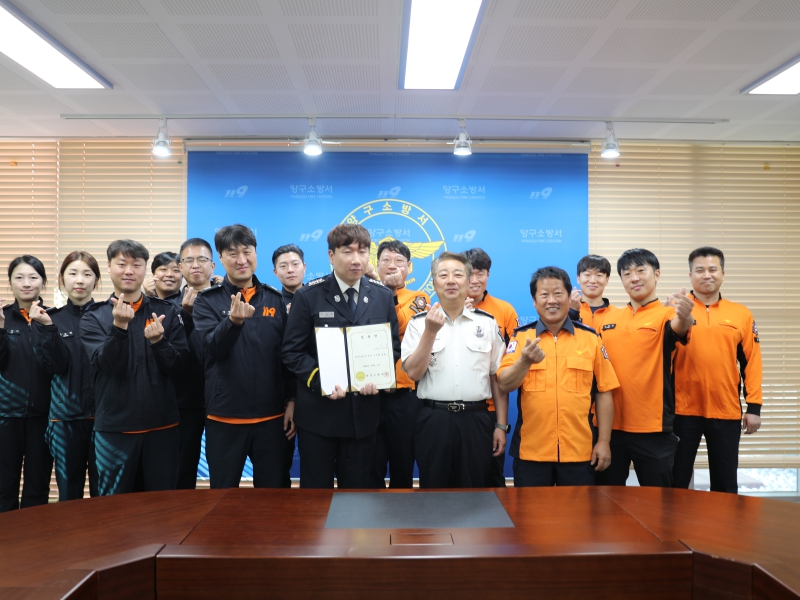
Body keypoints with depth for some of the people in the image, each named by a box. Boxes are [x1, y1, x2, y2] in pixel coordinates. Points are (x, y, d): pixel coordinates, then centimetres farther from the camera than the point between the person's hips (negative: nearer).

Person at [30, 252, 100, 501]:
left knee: (103, 492, 5)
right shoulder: (53, 318, 5)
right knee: (68, 492, 11)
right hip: (66, 417, 2)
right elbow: (55, 365, -7)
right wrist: (46, 327, -18)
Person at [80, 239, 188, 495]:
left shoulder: (166, 311, 2)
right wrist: (119, 325, -29)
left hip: (161, 425, 1)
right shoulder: (94, 316, 0)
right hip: (114, 427, 0)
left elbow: (177, 366, -3)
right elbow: (106, 365, -14)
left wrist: (158, 340, -22)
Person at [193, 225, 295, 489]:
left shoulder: (275, 299, 4)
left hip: (271, 416, 2)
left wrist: (291, 400, 3)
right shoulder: (207, 301, -1)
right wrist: (233, 320, -35)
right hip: (224, 416, -1)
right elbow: (213, 348, -16)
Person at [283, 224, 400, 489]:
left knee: (357, 489, 15)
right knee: (316, 491, 10)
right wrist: (321, 382, -19)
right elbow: (292, 351, -5)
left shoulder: (383, 296, 4)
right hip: (318, 411, -2)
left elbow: (393, 346, 8)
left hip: (363, 411, 3)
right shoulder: (308, 296, -5)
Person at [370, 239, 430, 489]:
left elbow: (407, 327, -14)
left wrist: (390, 292, -10)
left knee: (403, 465, 11)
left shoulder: (418, 299, 6)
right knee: (370, 467, 7)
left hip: (405, 395, 0)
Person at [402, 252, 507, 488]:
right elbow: (413, 373, -7)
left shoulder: (487, 322, 5)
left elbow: (497, 377, 7)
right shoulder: (419, 323, 1)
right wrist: (431, 332, -15)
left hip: (476, 420, 1)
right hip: (433, 420, -1)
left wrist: (501, 425, 5)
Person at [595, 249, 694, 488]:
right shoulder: (609, 317, 9)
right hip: (610, 424, 4)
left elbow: (678, 329, -29)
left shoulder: (666, 314, -6)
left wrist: (684, 317, -53)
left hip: (652, 426, -4)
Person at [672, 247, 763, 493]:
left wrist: (754, 406, 2)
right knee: (676, 480, 8)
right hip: (683, 410, -2)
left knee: (725, 483, 14)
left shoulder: (741, 314, 6)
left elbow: (751, 362, 6)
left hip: (726, 411, 2)